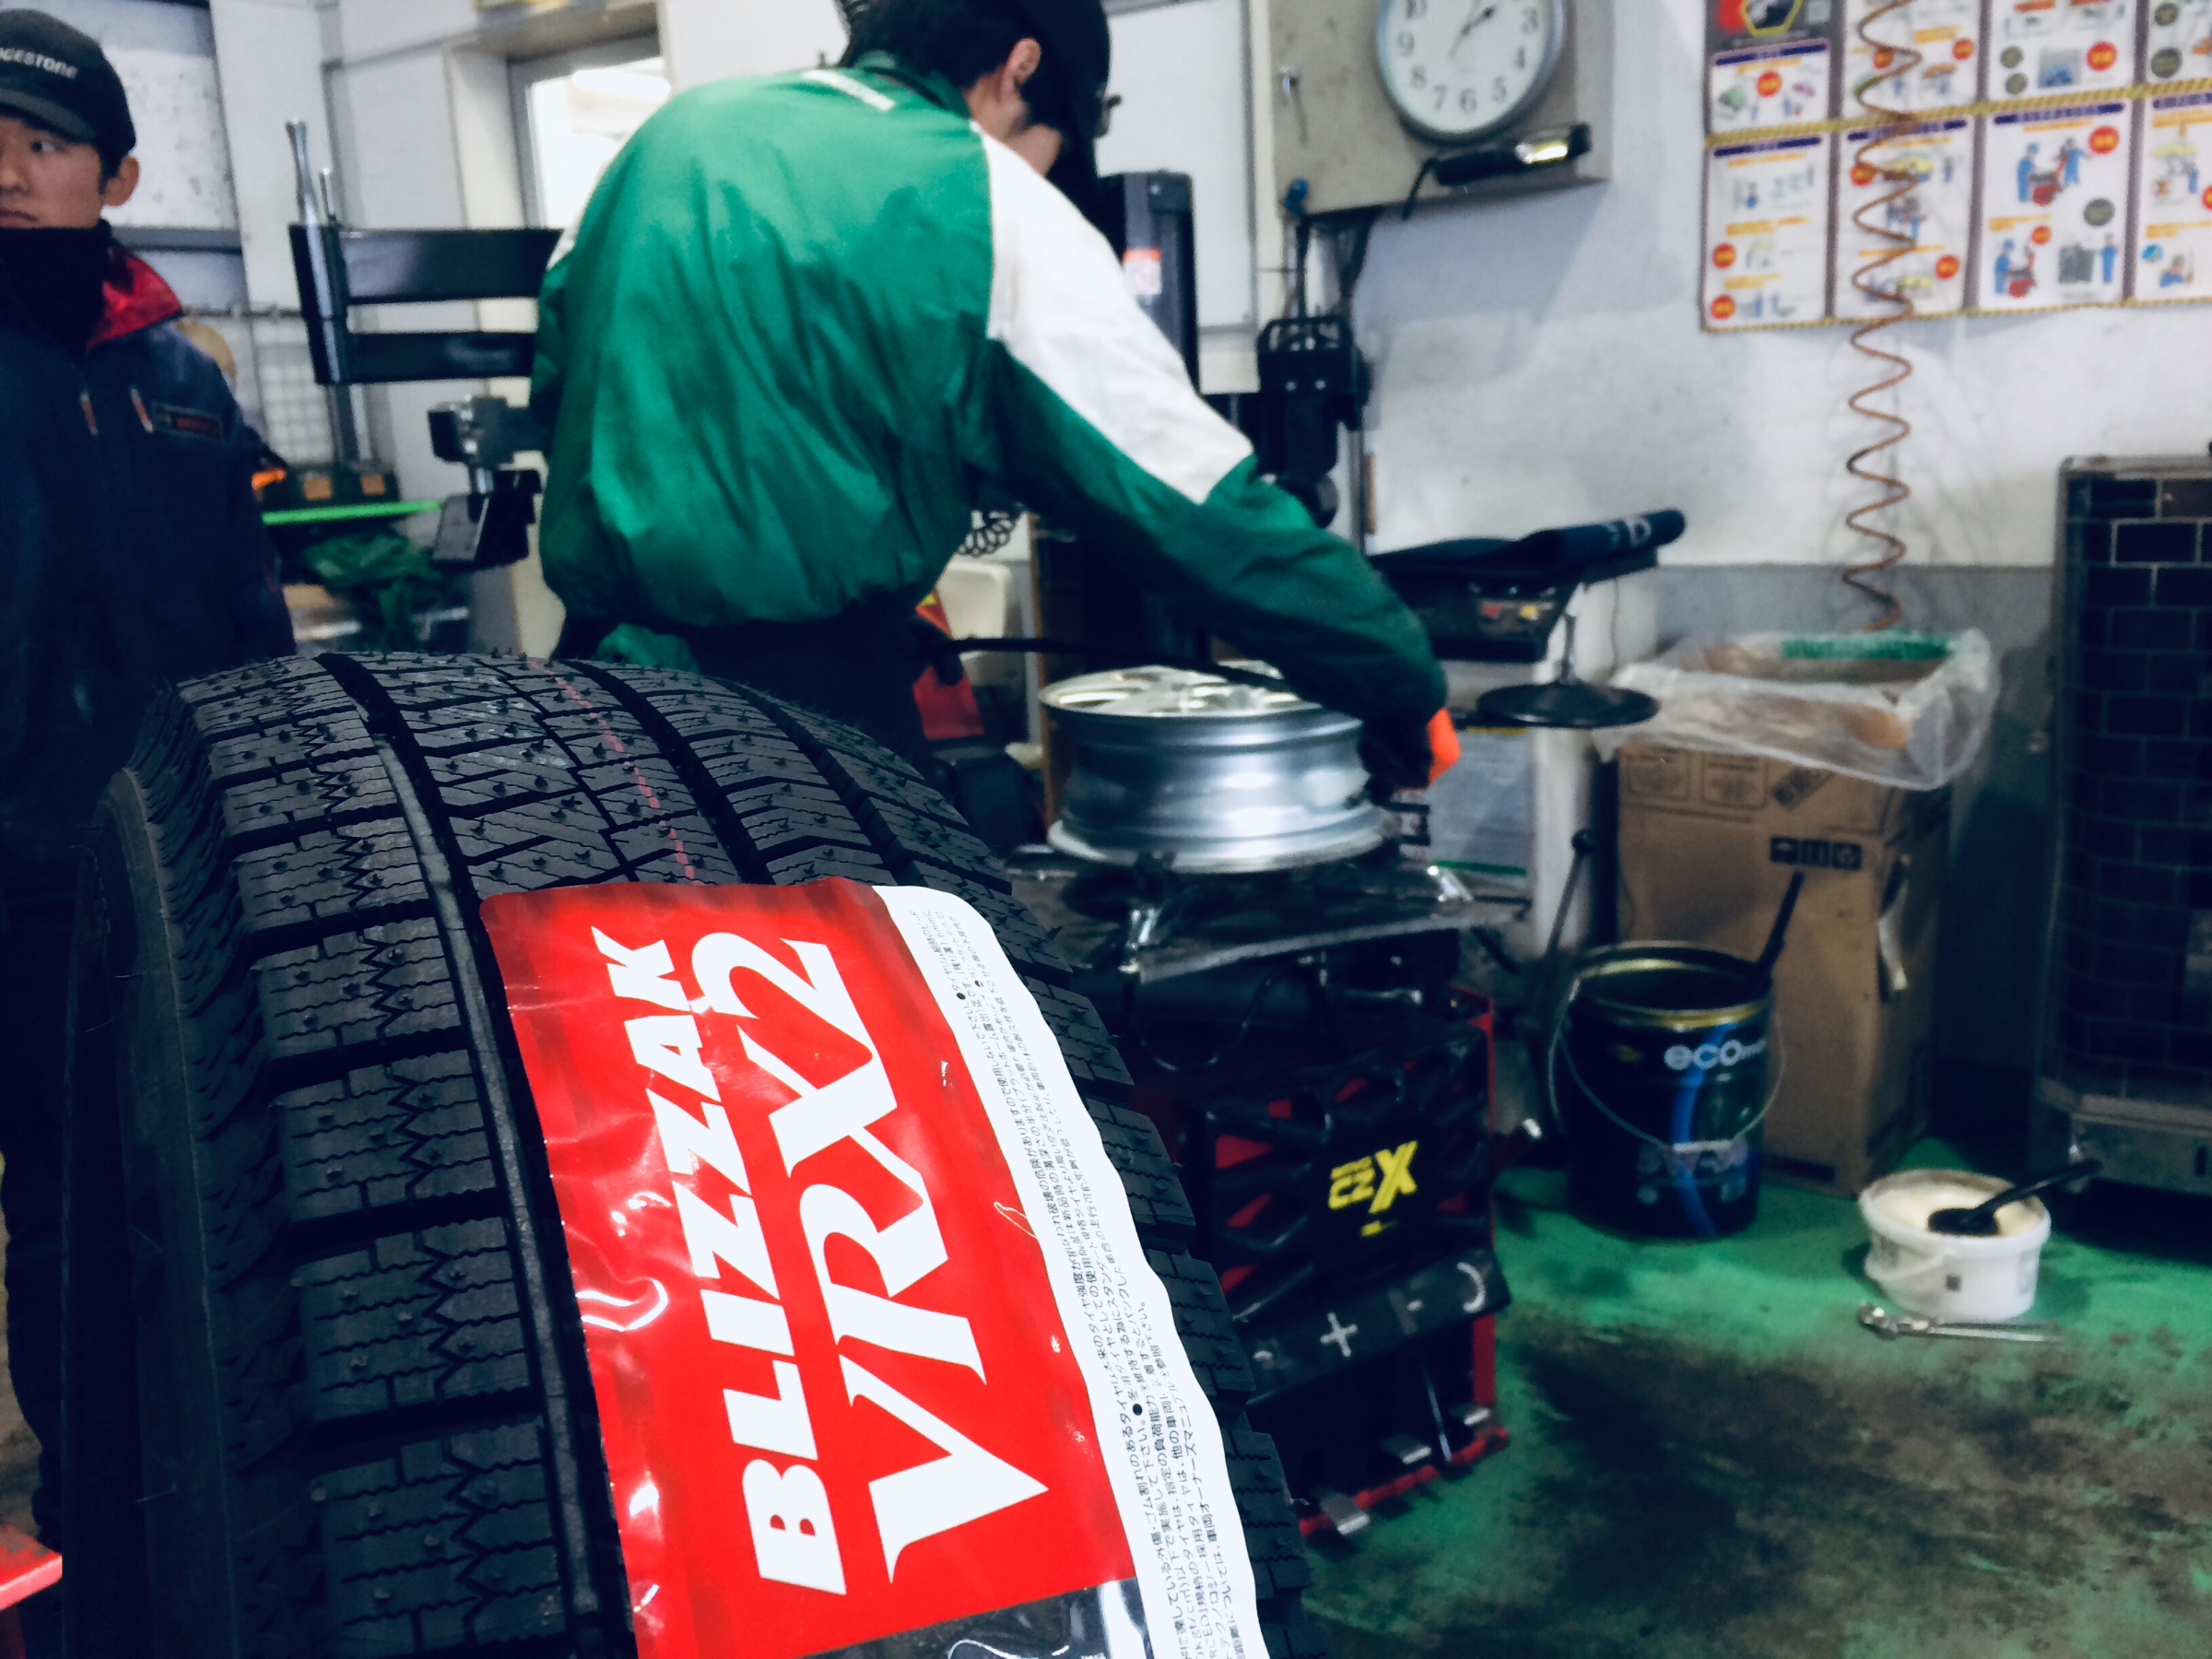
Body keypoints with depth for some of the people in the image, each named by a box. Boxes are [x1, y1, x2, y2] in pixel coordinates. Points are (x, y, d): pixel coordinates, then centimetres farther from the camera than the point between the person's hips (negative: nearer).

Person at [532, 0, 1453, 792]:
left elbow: (556, 367, 21)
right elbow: (1195, 498, -9)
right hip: (807, 678, -6)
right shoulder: (990, 204, -7)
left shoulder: (676, 129, 11)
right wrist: (1403, 685, 0)